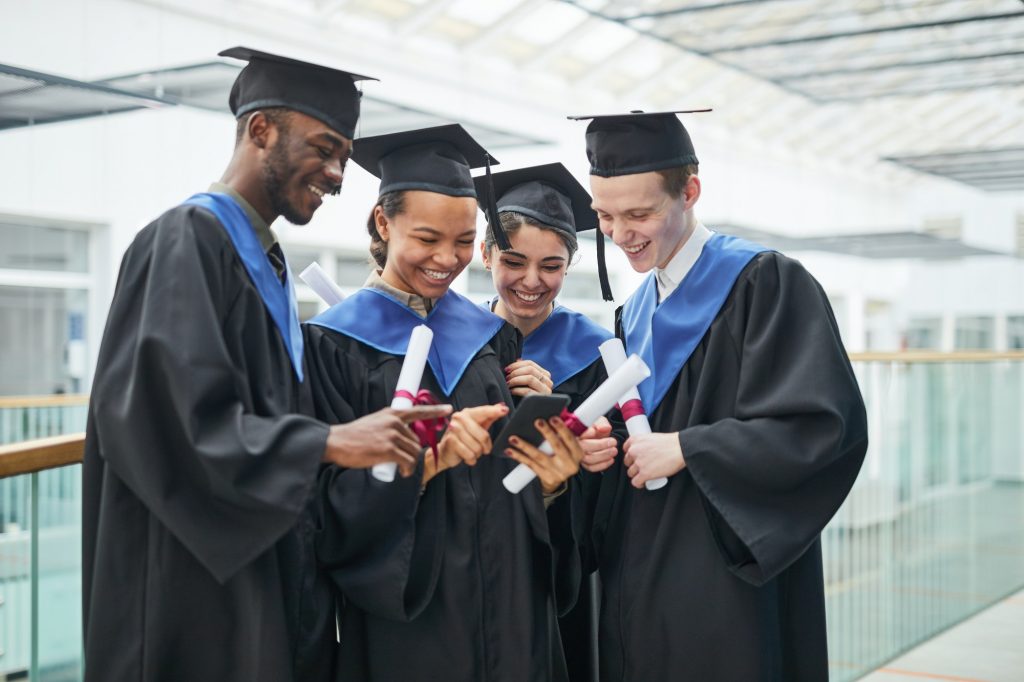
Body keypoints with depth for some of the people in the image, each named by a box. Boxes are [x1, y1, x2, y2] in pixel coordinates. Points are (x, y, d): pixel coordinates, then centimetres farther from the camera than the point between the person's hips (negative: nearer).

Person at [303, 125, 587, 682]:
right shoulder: (334, 343, -6)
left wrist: (546, 479, -12)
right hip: (400, 619, -4)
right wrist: (428, 458, -26)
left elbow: (514, 468, 9)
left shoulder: (491, 337, 8)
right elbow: (335, 503, -12)